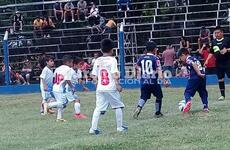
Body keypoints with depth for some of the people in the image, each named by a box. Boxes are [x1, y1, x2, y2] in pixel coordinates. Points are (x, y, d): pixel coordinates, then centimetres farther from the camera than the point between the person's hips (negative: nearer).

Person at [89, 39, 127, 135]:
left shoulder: (97, 60, 8)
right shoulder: (112, 60, -5)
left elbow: (94, 76, 8)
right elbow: (114, 74, -12)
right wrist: (118, 85, -11)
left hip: (100, 88, 4)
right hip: (111, 88, -4)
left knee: (98, 108, 3)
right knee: (118, 106, 11)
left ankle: (93, 128, -6)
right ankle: (120, 126, 14)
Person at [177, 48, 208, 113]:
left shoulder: (188, 59, 2)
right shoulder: (194, 59, 27)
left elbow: (194, 65, -14)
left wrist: (199, 73, -22)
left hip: (194, 77, -7)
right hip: (202, 77, 7)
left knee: (187, 91, -2)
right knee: (203, 92, 18)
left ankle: (188, 101, -28)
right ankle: (205, 106, 9)